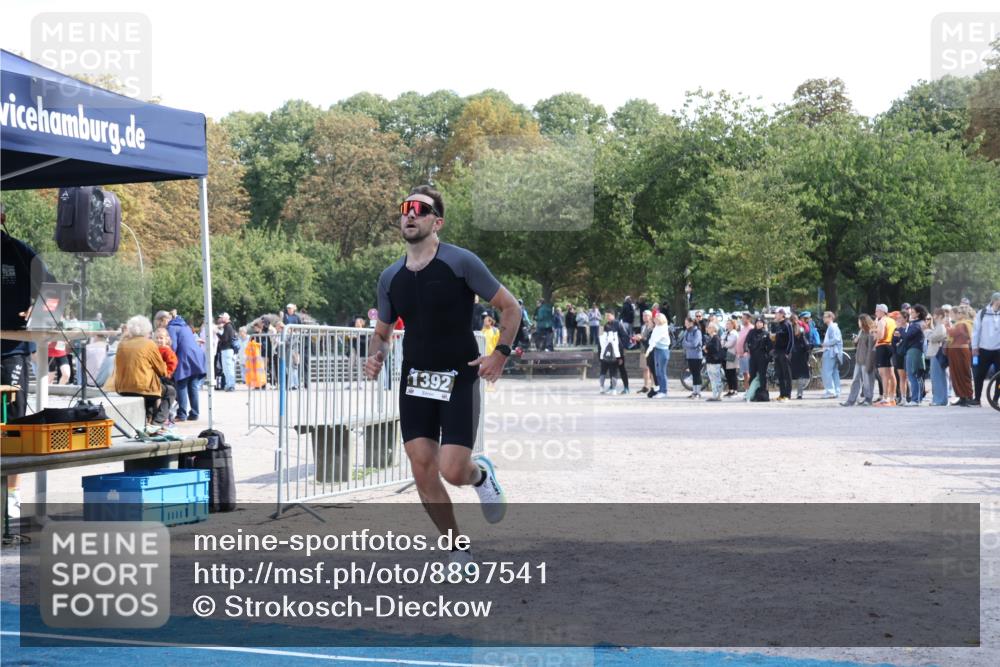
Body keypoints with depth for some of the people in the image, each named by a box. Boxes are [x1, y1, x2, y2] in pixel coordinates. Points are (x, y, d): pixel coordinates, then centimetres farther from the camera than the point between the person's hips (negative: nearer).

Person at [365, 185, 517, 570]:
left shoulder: (460, 262, -8)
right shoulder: (390, 277, 7)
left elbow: (510, 308, -2)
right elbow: (383, 331, 19)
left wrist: (500, 354, -13)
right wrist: (376, 355, -3)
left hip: (460, 380, -4)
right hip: (415, 382, 5)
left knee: (453, 471, -14)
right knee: (423, 472, -2)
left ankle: (481, 473, 25)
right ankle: (459, 555, 14)